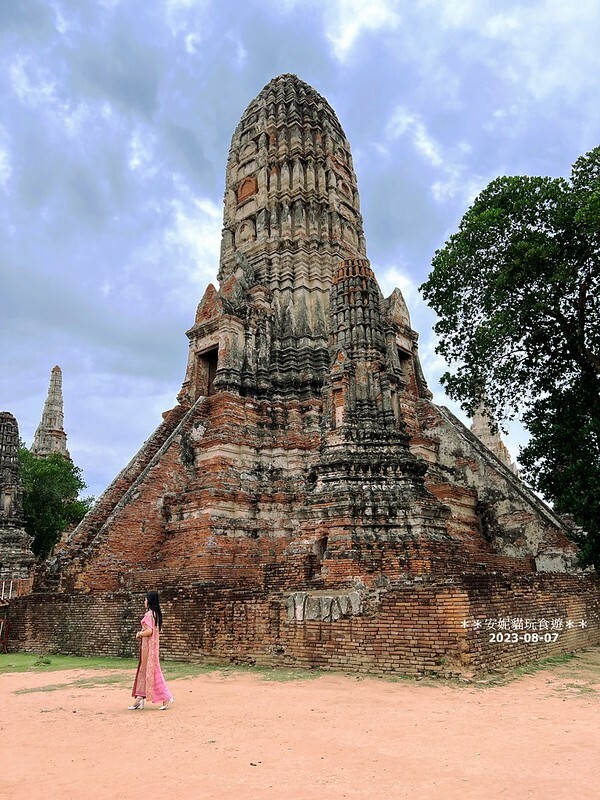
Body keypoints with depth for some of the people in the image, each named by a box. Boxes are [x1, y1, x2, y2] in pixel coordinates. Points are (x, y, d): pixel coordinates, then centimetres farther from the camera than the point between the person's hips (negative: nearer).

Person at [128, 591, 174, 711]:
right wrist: (141, 633, 11)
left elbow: (149, 631, -26)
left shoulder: (148, 614, -18)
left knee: (149, 671, -2)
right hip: (153, 644, 10)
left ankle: (166, 698, 0)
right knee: (143, 671, 14)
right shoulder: (156, 613, 11)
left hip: (148, 645, -10)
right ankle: (139, 700, 19)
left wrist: (139, 634, -8)